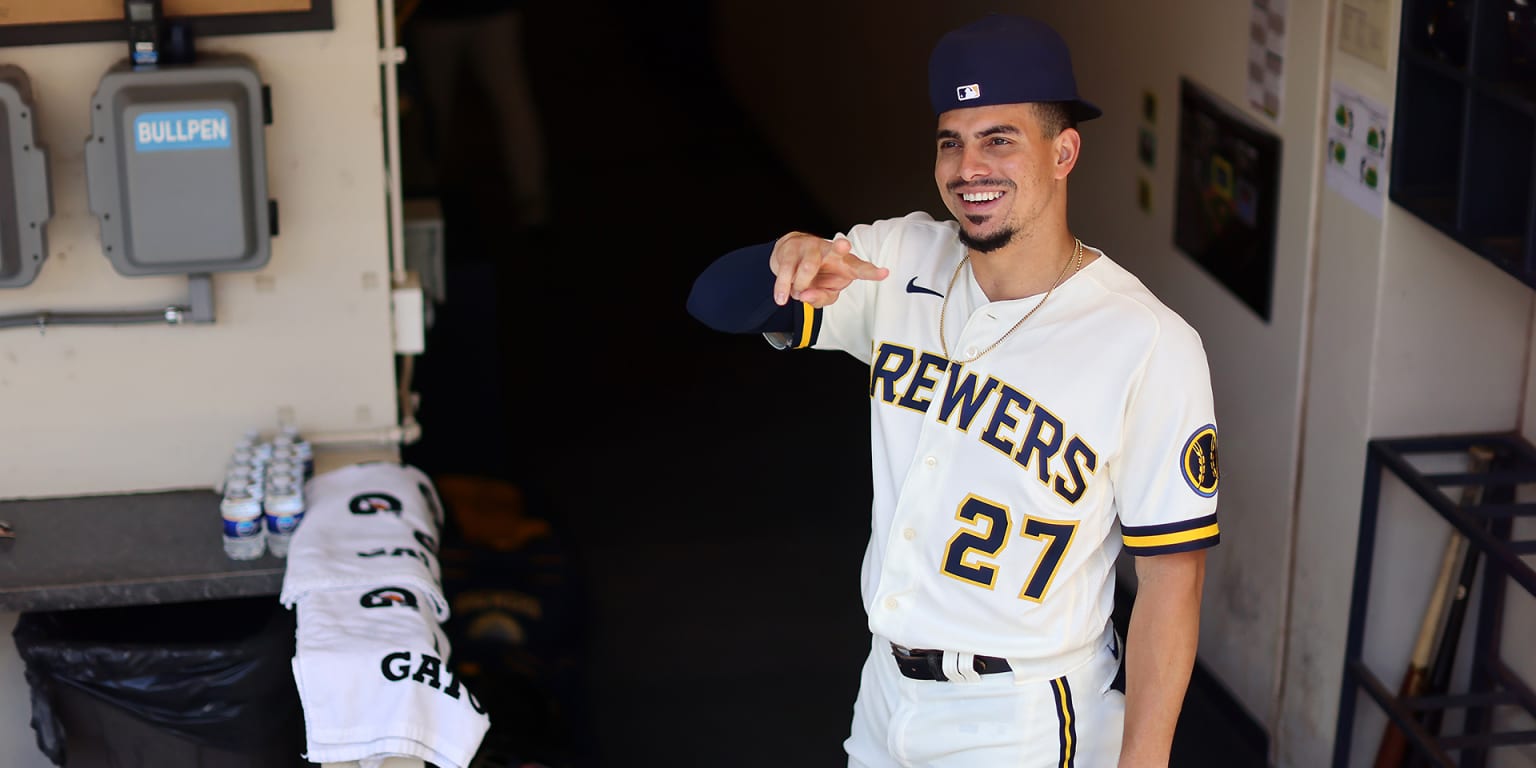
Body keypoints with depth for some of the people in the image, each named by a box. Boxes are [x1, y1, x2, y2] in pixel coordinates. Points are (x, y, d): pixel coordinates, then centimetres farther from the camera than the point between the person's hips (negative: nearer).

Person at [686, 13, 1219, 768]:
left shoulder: (1150, 346, -16)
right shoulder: (898, 259, -1)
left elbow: (1171, 574, -15)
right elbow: (716, 303, -3)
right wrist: (788, 254, -25)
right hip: (885, 692, 5)